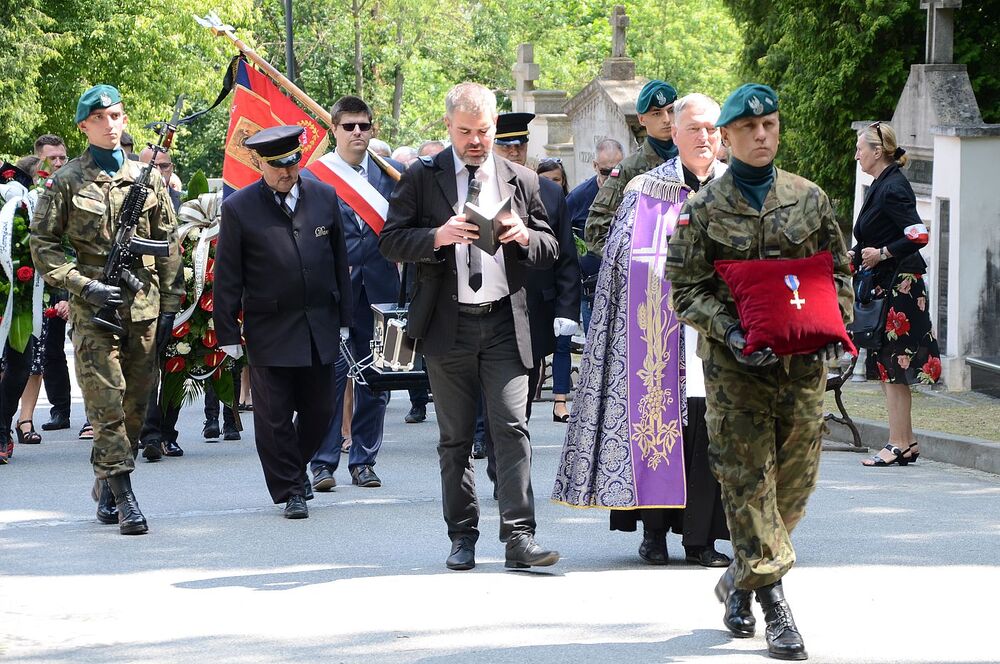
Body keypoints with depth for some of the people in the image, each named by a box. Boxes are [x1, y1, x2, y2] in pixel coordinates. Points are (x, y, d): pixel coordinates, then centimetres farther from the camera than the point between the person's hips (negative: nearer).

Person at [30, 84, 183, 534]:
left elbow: (167, 244, 15)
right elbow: (42, 244, 0)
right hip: (92, 311, -3)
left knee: (135, 405, 7)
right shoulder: (66, 182, 1)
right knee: (106, 404, -10)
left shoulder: (147, 179, 9)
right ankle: (123, 497, -10)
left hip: (143, 308, 3)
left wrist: (169, 304, 10)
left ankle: (107, 489, 21)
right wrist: (84, 285, -11)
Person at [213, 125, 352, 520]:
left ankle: (294, 466, 34)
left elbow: (339, 261, 11)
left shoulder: (325, 197, 4)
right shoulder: (239, 209, -6)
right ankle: (289, 491, 11)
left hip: (320, 327, 3)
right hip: (269, 333, -3)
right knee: (274, 416, -1)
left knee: (320, 411, 9)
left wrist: (343, 319, 10)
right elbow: (227, 277, -3)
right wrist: (228, 334, -5)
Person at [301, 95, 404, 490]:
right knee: (331, 375, -6)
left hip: (379, 289, 3)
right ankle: (323, 463, 0)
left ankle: (364, 461, 15)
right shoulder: (313, 177, 1)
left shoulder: (391, 172, 11)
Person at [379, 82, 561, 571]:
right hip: (448, 325, 0)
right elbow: (390, 241, 0)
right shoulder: (422, 178, 5)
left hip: (504, 324, 0)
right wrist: (438, 236, -18)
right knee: (454, 438, 6)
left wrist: (525, 236, -8)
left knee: (512, 428, -10)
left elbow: (550, 249, 14)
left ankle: (519, 536, -12)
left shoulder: (521, 181, 11)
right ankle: (462, 538, 13)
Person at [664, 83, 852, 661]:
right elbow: (685, 289, -1)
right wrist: (730, 330, -16)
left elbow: (840, 271, 14)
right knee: (748, 479, -7)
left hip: (804, 361, 3)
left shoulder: (810, 198, 8)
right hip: (736, 363, -3)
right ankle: (774, 604, -4)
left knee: (795, 482, 6)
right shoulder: (704, 209, 0)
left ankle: (740, 578, 26)